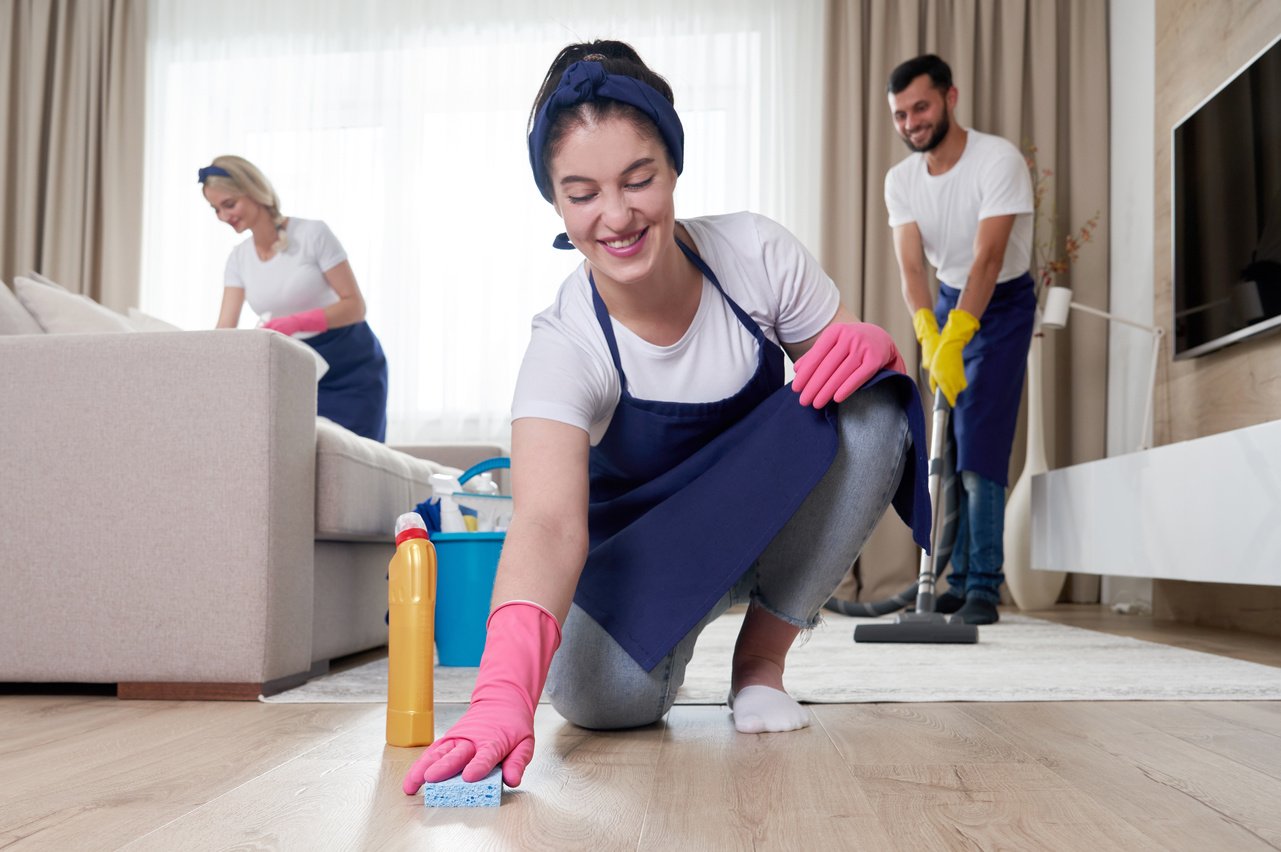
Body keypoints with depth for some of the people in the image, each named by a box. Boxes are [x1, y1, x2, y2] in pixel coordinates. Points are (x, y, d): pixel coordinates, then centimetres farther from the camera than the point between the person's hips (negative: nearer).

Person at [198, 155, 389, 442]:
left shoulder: (313, 233, -14)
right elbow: (225, 329, -3)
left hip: (352, 369, -4)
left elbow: (355, 305, -16)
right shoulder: (239, 259, 1)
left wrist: (297, 322, -30)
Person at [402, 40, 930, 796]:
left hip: (772, 517, 2)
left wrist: (869, 344, -33)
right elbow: (549, 521, -43)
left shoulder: (755, 254, -20)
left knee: (869, 409, -28)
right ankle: (673, 635, 10)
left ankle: (762, 655, -11)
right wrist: (505, 690, -60)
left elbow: (846, 361, -6)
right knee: (598, 693, -31)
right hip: (648, 548, -2)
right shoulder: (565, 346, -28)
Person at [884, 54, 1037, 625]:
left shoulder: (999, 160, -23)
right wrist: (927, 332, -31)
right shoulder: (901, 180, -5)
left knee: (981, 444, -15)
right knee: (944, 446, 5)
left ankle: (983, 589, -11)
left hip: (1002, 305, -6)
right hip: (946, 302, 6)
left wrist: (955, 340, -41)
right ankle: (961, 579, 15)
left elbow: (988, 259, -32)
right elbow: (910, 266, -14)